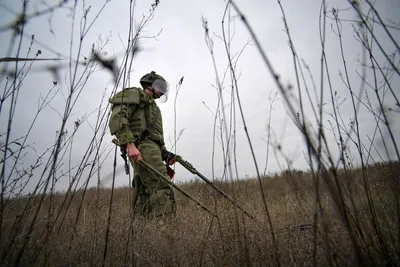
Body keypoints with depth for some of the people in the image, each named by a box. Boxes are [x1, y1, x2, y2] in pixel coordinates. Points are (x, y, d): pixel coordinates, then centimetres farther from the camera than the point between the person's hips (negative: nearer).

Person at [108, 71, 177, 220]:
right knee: (162, 188, -22)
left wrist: (165, 153, 11)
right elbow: (117, 117, -10)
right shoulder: (135, 94, 8)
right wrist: (129, 143, -24)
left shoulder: (152, 106, 35)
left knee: (145, 196, 3)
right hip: (142, 147, -9)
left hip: (151, 148, 9)